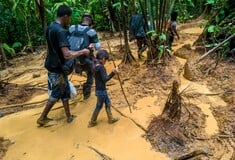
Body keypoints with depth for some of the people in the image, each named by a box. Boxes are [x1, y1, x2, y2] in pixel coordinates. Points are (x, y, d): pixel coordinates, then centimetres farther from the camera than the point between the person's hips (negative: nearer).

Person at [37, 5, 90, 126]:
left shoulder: (50, 27, 6)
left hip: (51, 64, 9)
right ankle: (42, 118, 22)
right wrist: (82, 52, -20)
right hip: (57, 67, -9)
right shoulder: (60, 31, -24)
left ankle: (69, 116, 28)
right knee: (56, 94, 7)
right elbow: (67, 54, -34)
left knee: (65, 91, 17)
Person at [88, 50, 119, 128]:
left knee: (108, 103, 19)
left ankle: (110, 119, 32)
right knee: (99, 106, 7)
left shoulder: (95, 65, 6)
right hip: (101, 90, -9)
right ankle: (92, 122, 22)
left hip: (101, 89, 9)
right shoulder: (101, 67, -23)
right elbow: (105, 79, -25)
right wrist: (113, 73, -26)